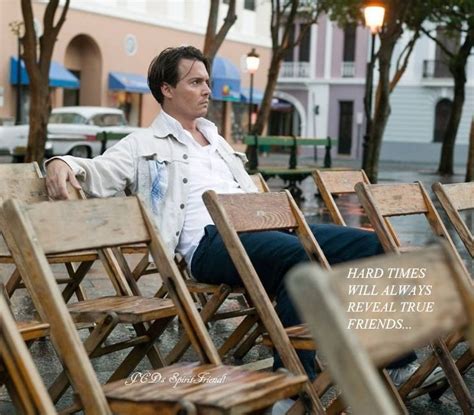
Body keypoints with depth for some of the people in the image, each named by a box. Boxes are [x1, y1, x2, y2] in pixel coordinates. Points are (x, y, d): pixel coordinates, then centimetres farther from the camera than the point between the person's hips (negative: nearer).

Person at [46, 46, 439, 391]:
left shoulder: (217, 141, 32)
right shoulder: (145, 145, 12)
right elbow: (97, 173, -2)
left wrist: (284, 221, 18)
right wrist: (62, 163, -24)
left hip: (257, 228, 8)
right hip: (210, 240, -7)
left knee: (365, 243, -8)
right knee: (298, 254, -37)